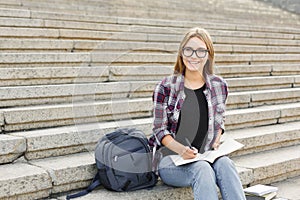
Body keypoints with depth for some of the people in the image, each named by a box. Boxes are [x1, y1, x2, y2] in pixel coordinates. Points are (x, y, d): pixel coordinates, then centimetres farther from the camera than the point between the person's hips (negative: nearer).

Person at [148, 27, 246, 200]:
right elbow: (160, 129, 0)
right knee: (202, 169, -34)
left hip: (206, 157, 3)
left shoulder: (219, 86, 9)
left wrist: (217, 142, -2)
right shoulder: (167, 87, -1)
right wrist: (181, 149, -19)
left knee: (225, 164, -31)